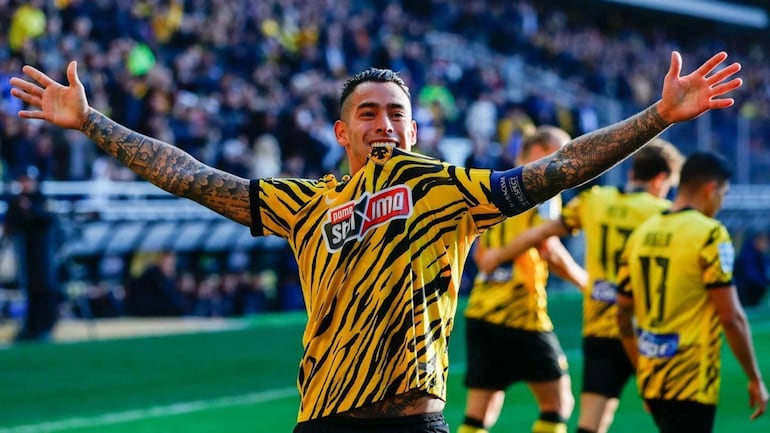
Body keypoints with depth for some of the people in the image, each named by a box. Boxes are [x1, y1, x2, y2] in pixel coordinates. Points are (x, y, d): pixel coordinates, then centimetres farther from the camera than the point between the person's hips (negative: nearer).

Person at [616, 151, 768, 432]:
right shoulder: (710, 234, -12)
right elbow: (731, 317, -15)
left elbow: (623, 315, 13)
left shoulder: (642, 233, 8)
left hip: (652, 379, 7)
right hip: (692, 385, -7)